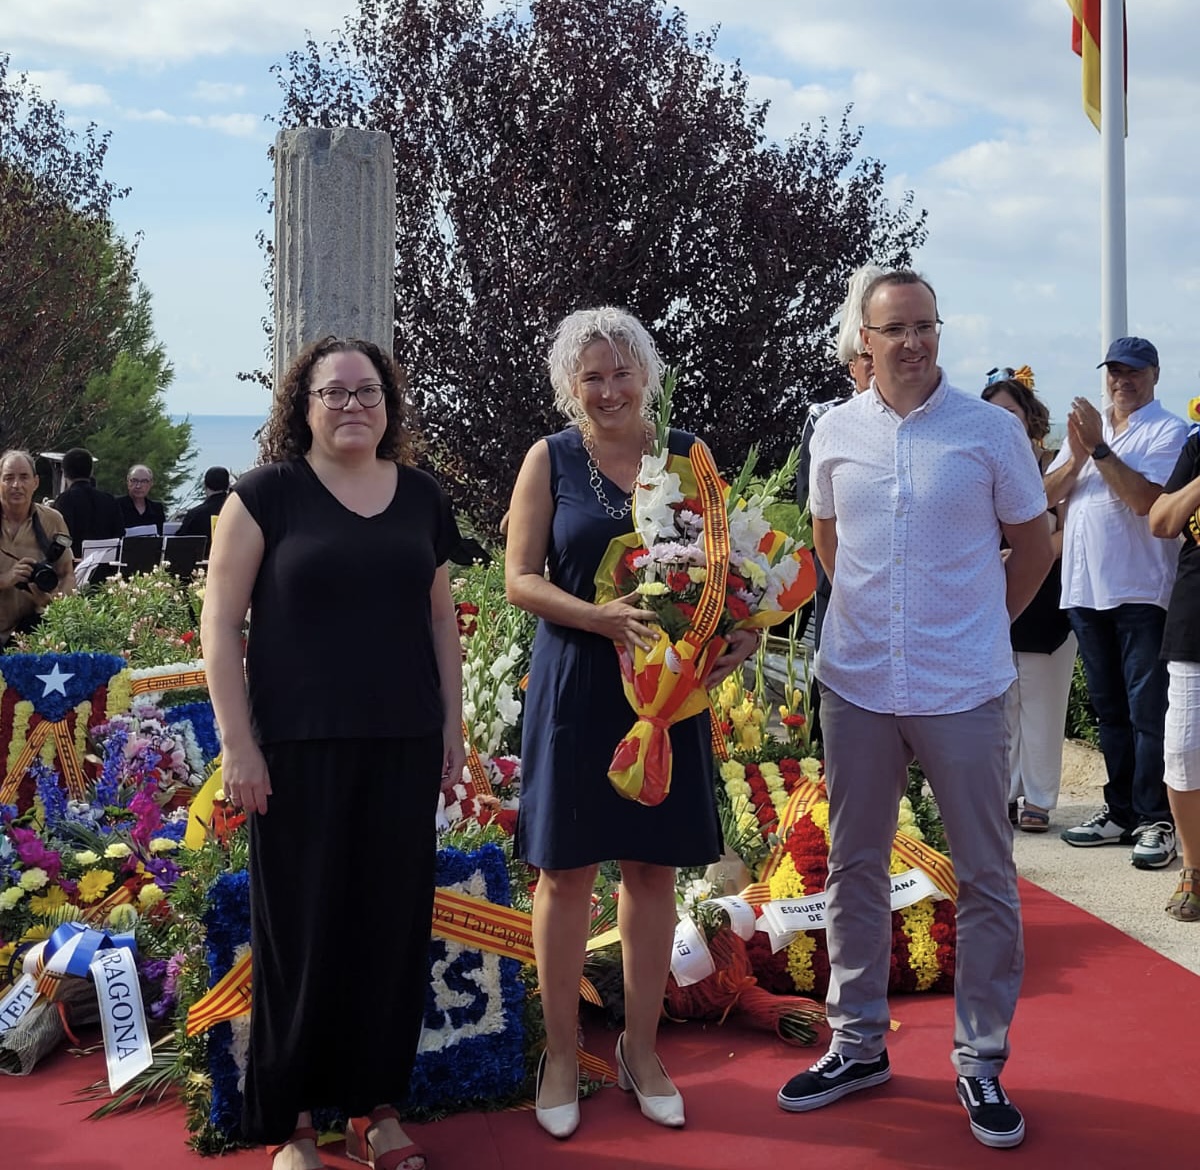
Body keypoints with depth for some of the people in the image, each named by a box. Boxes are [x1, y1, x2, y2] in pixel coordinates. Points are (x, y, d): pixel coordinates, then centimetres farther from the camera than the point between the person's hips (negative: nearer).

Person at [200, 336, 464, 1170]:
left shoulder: (422, 498, 9)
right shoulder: (267, 495, -3)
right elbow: (221, 622, -4)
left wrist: (454, 726, 12)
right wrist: (238, 743, -10)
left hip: (403, 747, 4)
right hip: (300, 747, -3)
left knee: (394, 924, 8)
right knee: (303, 928, 2)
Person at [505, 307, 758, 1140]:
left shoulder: (687, 455, 6)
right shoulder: (551, 460, 1)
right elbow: (520, 578, -4)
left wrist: (741, 634, -10)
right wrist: (602, 617, -20)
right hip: (576, 686, -2)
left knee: (653, 867, 9)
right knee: (566, 869, 4)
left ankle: (641, 1047, 24)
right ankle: (563, 1054, 19)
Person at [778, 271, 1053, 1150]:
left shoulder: (992, 430, -5)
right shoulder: (836, 432, 3)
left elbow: (1034, 544, 6)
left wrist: (975, 626, 10)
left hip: (962, 689, -3)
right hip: (856, 682, 3)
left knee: (986, 876, 5)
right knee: (854, 866, 12)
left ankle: (982, 1060, 19)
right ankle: (857, 1043, 27)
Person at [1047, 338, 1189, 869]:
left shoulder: (1168, 431, -4)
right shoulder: (1085, 425, 17)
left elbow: (1144, 497, -18)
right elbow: (1047, 494, 9)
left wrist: (1099, 448, -15)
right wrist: (1077, 455, -7)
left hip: (1141, 590, -6)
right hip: (1085, 587, 7)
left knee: (1148, 710, -6)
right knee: (1110, 709, 13)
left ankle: (1156, 821, -2)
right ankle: (1121, 811, 21)